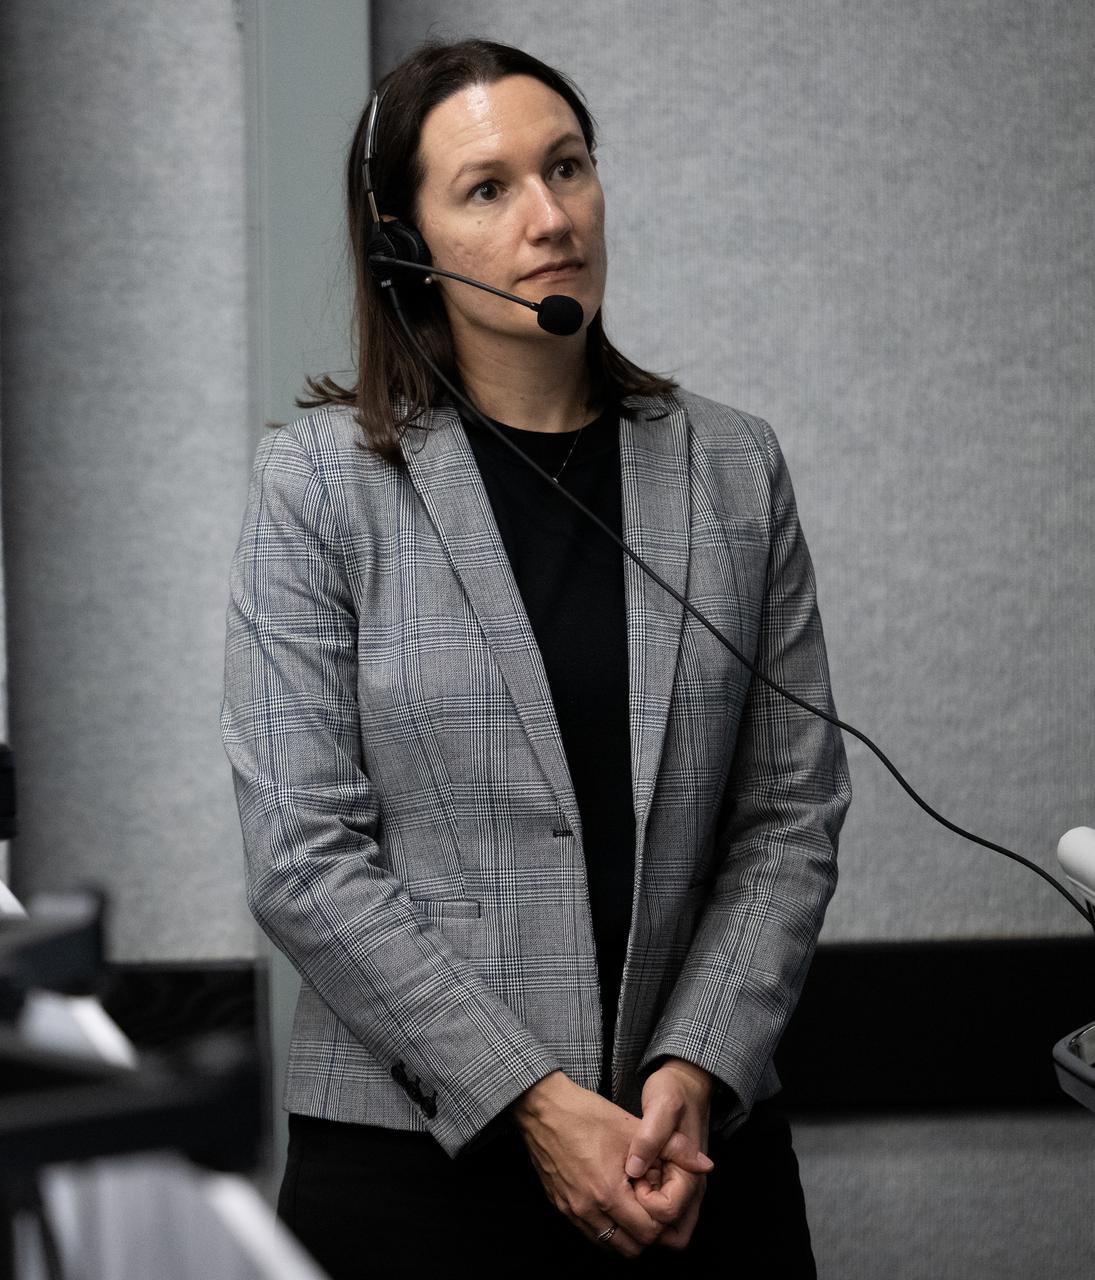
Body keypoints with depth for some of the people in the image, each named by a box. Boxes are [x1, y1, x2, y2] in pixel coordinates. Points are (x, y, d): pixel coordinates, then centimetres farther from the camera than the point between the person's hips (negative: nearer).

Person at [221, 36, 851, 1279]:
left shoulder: (735, 472, 4)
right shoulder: (319, 485, -5)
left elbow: (792, 814, 3)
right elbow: (304, 857, -10)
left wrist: (697, 1075, -10)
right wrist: (533, 1101, -15)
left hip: (701, 1142, 3)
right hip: (413, 1154, -2)